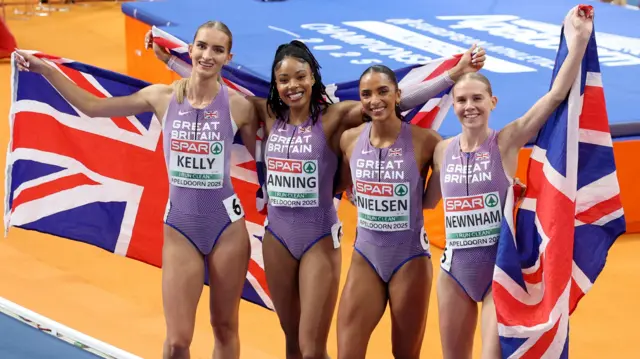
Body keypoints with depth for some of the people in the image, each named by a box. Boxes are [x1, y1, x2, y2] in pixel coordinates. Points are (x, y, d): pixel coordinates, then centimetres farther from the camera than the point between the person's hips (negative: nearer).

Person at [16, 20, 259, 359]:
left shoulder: (239, 106, -8)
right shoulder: (162, 97, -3)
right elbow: (92, 106, 5)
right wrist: (46, 70, 0)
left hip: (227, 225, -1)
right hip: (180, 227, 1)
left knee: (224, 327, 12)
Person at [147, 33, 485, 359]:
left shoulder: (334, 116, -10)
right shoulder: (269, 115, 2)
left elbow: (396, 98, -18)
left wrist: (454, 73, -26)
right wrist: (167, 58, 16)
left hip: (320, 238, -4)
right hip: (277, 236, 4)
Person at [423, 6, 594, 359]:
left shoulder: (506, 142, -10)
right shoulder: (443, 150, 2)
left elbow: (556, 95, -22)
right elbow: (428, 199, 19)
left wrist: (579, 40, -31)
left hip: (500, 268, -4)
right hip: (454, 270, 4)